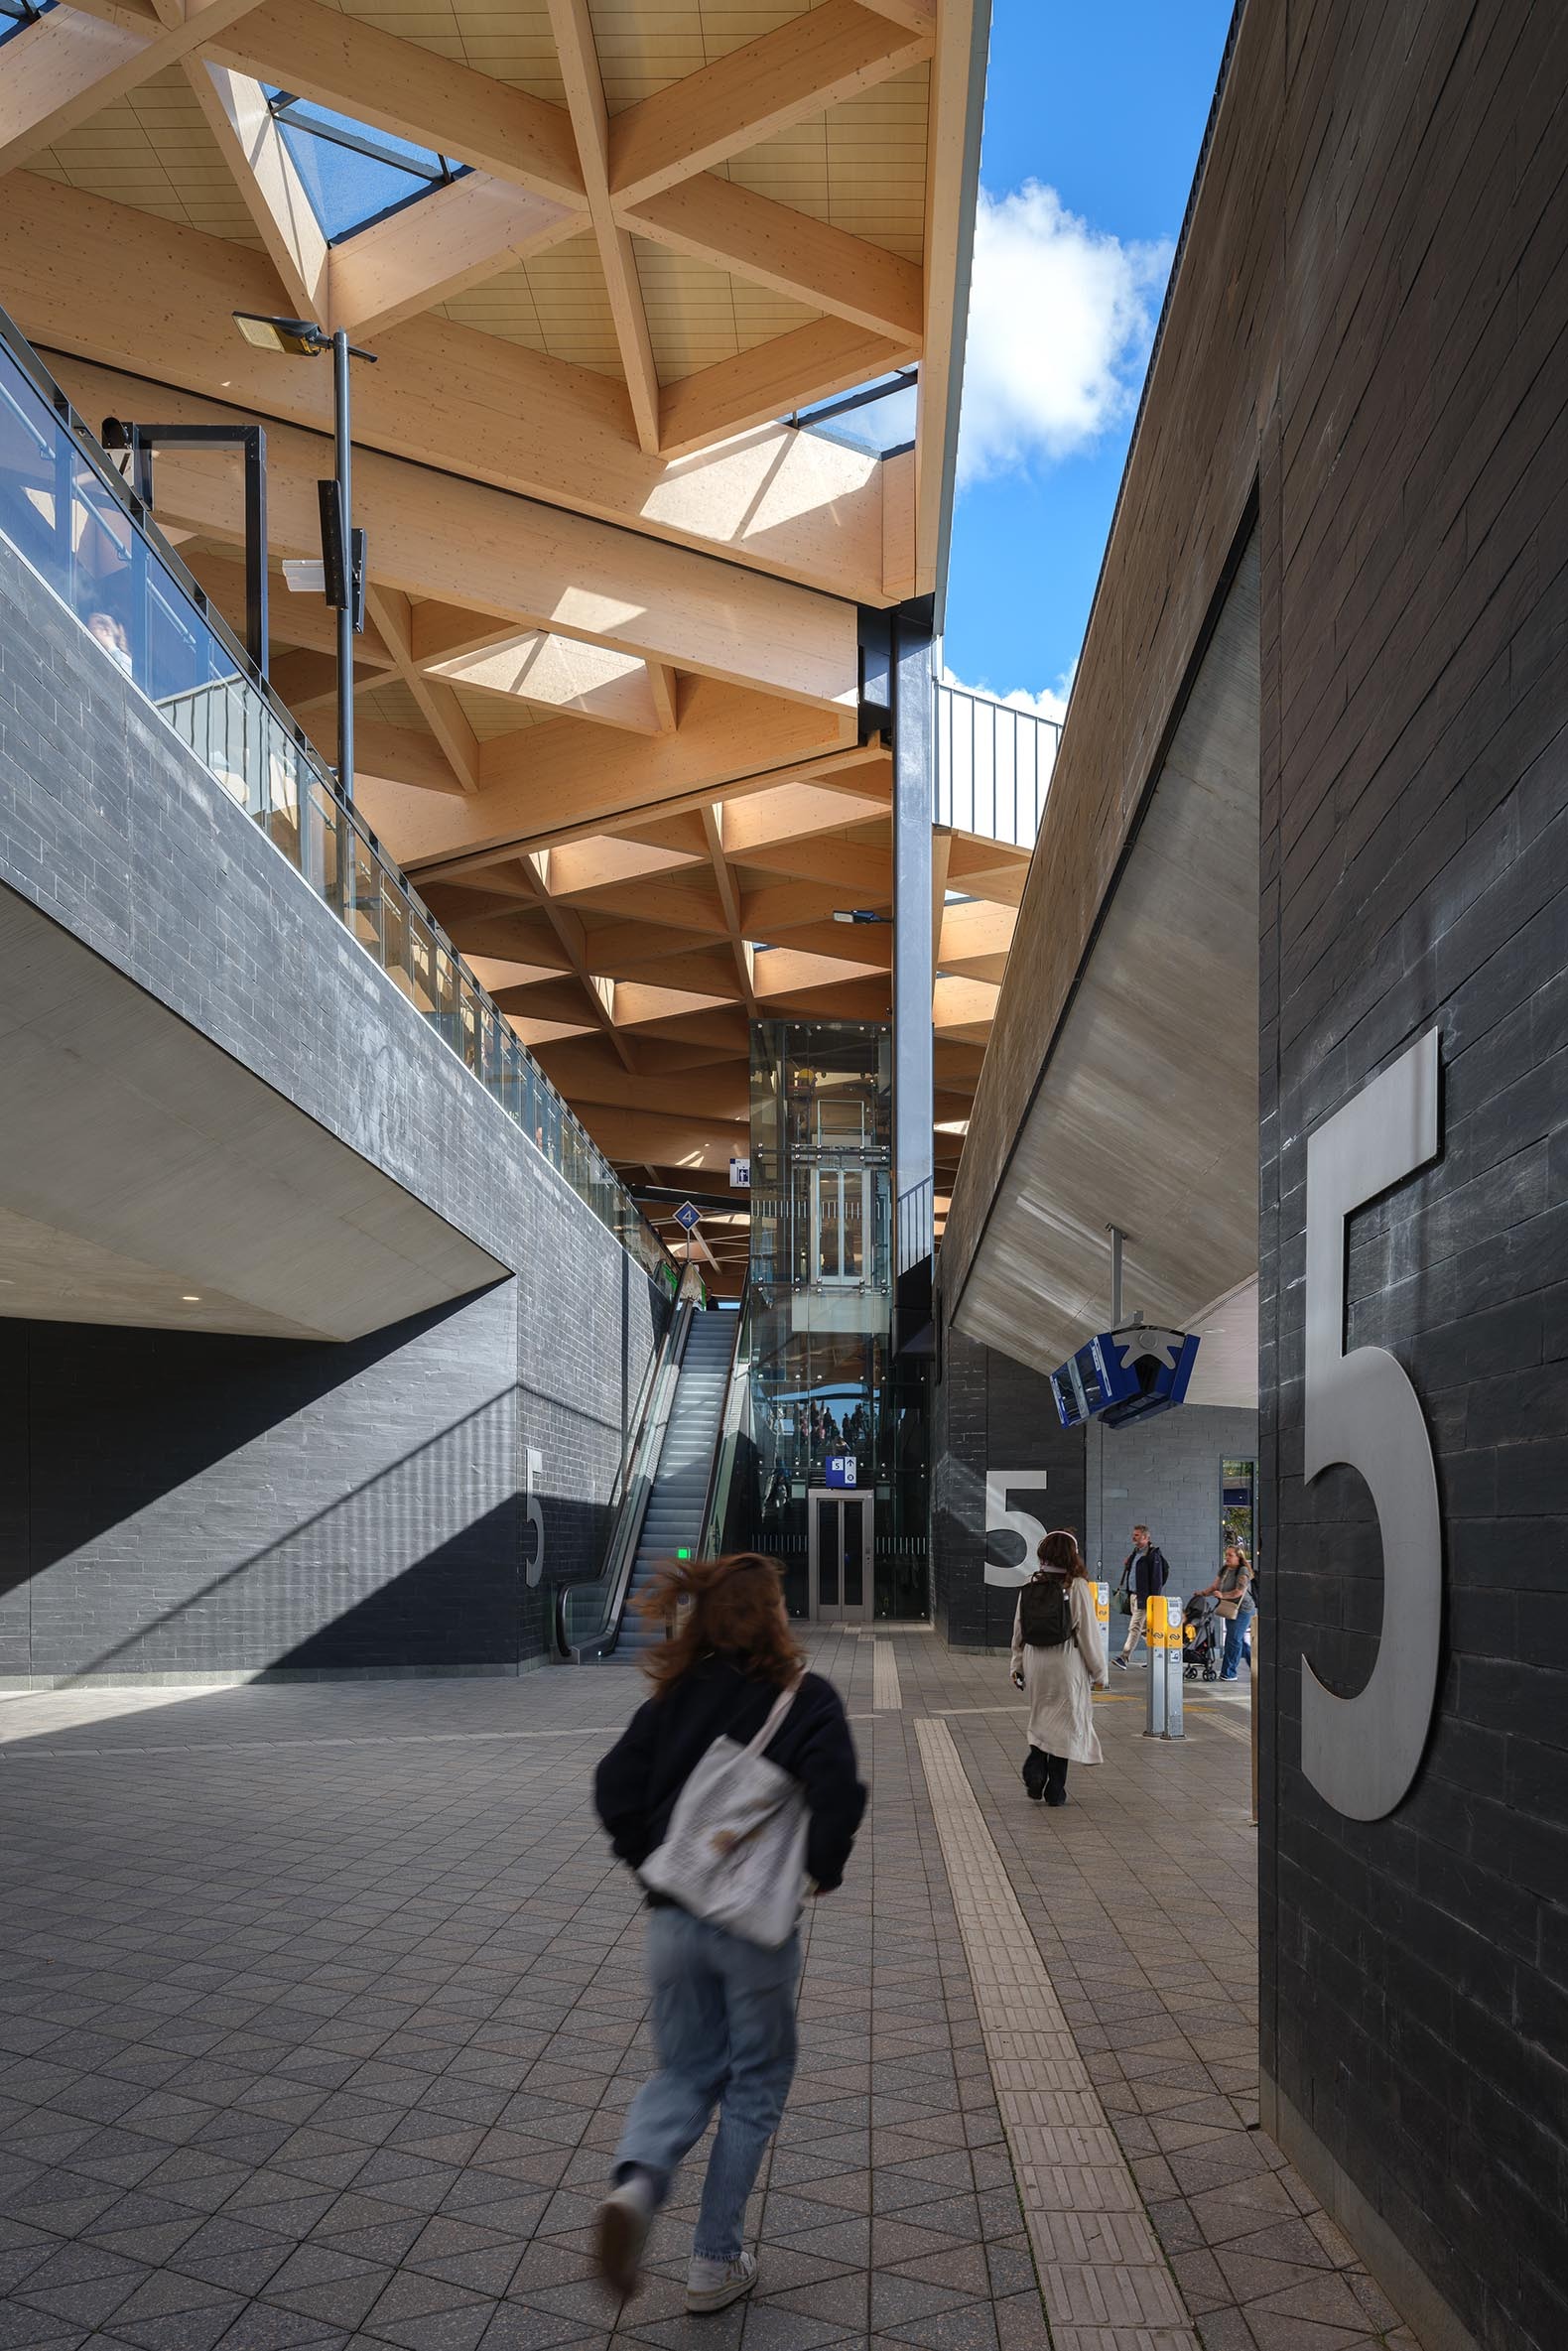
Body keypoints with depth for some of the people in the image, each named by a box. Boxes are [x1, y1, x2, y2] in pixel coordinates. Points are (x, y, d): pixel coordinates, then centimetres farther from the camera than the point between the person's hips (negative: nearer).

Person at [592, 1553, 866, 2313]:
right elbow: (838, 1793, -23)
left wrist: (649, 1860, 11)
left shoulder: (676, 1696, 2)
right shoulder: (804, 1697, -11)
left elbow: (615, 1786, -1)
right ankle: (716, 2262, 21)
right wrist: (822, 1870, -6)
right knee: (756, 2082, 16)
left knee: (684, 2071, 19)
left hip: (674, 1916, 4)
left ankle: (636, 2181, -10)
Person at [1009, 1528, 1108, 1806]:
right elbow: (1089, 1632, -8)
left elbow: (1018, 1630, 7)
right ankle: (1055, 1790, 9)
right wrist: (1099, 1671, 1)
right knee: (1065, 1721, 7)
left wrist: (1018, 1666, 17)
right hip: (1067, 1663, -3)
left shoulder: (1029, 1586, 2)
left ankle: (1034, 1765, -2)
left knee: (1041, 1719, 19)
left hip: (1035, 1663, 4)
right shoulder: (1077, 1586, -10)